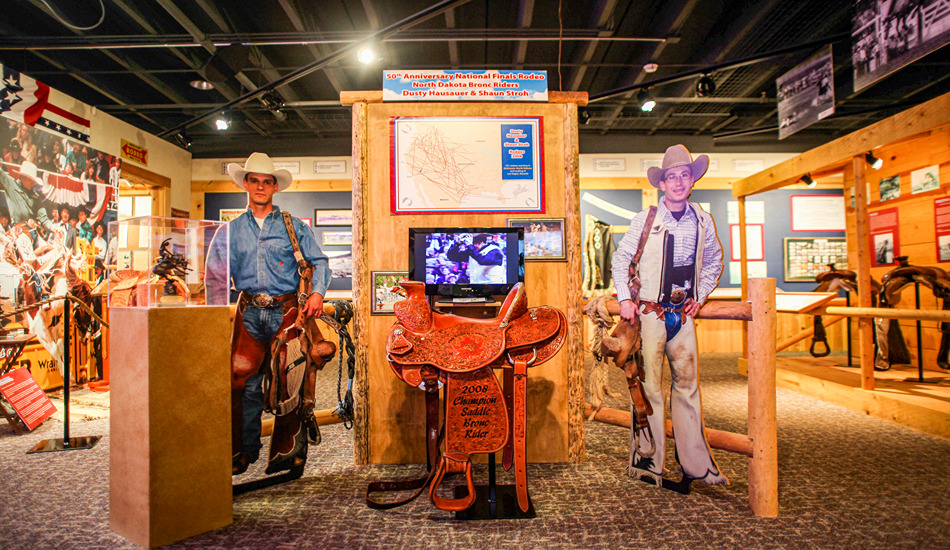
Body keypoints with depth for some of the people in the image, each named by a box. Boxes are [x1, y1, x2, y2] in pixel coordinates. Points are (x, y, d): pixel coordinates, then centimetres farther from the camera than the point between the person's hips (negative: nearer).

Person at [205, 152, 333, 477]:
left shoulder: (294, 227, 9)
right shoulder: (231, 230, 13)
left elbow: (319, 261, 8)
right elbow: (216, 275, 7)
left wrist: (318, 292, -9)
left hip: (286, 311, -1)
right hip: (249, 313, 2)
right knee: (244, 382, -2)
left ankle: (287, 451, 13)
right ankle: (244, 450, 14)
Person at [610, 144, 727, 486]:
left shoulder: (703, 221, 8)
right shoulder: (645, 221, -2)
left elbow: (714, 259, 24)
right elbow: (620, 259, 5)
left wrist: (701, 295, 15)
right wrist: (625, 299, -4)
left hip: (683, 314, 4)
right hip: (649, 313, -4)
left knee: (688, 384, 9)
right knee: (649, 385, -2)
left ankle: (695, 463, 20)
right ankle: (647, 460, 10)